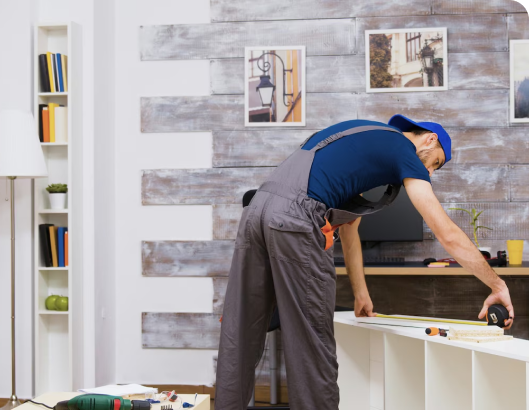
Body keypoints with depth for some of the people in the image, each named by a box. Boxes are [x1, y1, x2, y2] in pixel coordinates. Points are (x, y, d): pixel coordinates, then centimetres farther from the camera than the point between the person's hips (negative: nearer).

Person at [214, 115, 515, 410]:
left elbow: (348, 225, 33)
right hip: (295, 221, -9)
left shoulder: (365, 140, 31)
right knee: (312, 345, 1)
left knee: (239, 338, 11)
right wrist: (497, 285, 14)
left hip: (258, 208, 9)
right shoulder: (403, 151, 7)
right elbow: (448, 235, 4)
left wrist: (361, 292, 36)